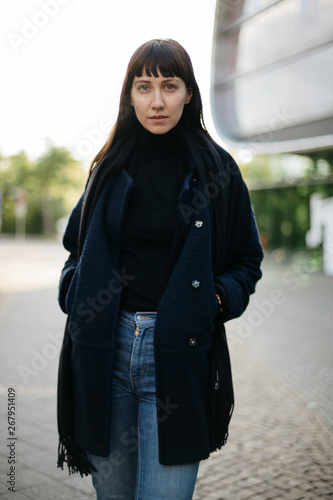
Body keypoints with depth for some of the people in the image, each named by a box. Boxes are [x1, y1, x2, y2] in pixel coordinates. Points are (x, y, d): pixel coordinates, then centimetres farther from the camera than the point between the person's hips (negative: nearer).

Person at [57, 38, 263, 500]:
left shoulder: (215, 168, 1)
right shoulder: (111, 166, 9)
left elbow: (248, 259, 9)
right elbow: (77, 246, 21)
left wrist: (219, 297, -10)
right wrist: (76, 289, 3)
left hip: (177, 352, -3)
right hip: (106, 347, 3)